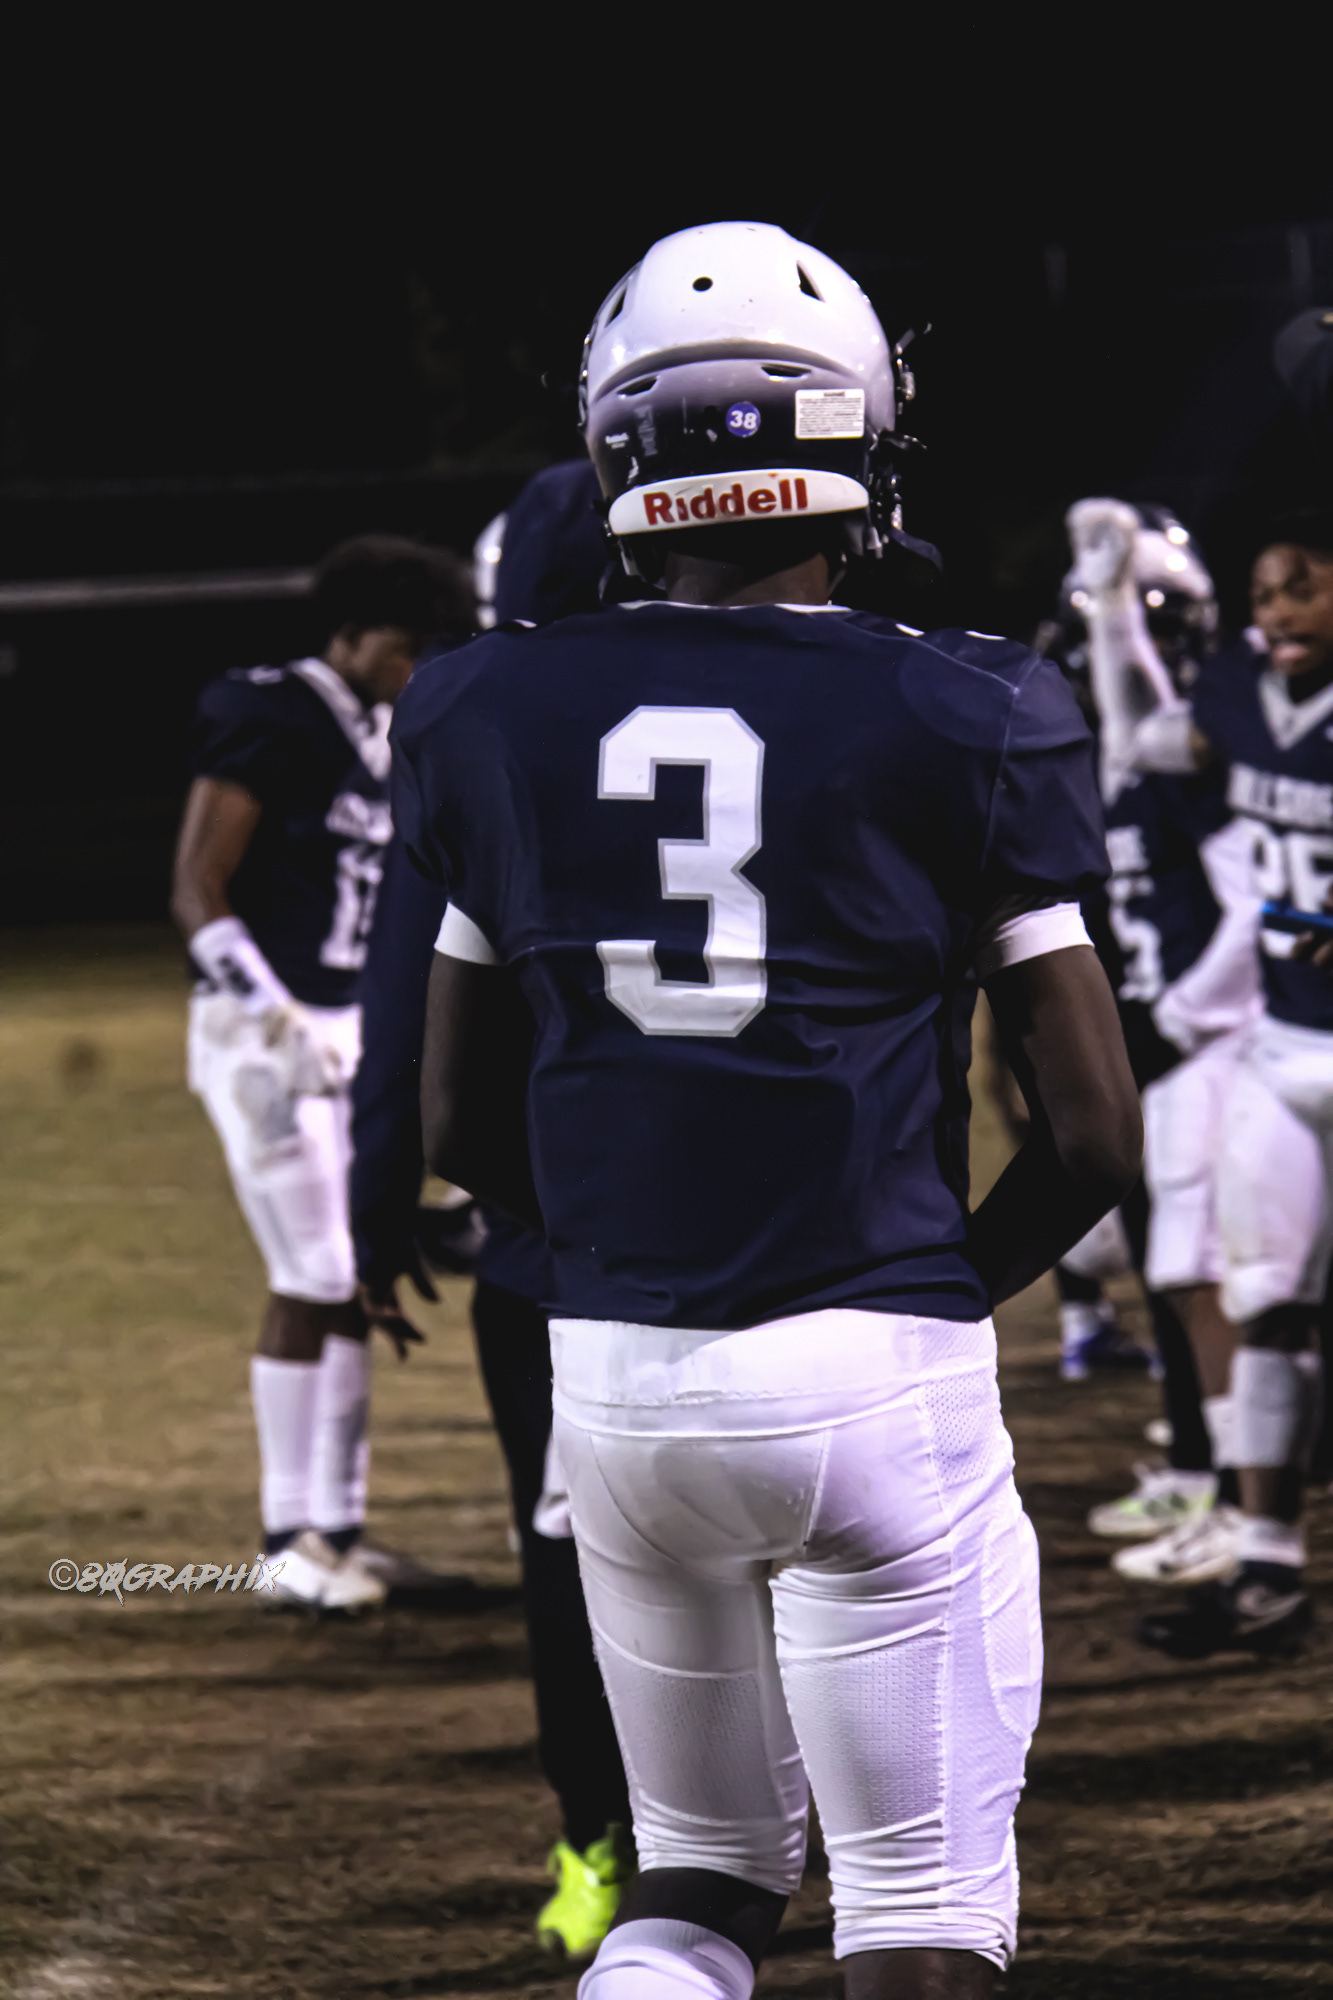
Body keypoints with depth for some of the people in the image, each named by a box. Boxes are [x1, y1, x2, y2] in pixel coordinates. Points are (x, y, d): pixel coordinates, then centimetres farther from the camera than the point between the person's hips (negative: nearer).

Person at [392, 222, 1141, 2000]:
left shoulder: (501, 725, 4)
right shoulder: (952, 728, -7)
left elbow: (463, 1128, 12)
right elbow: (1095, 1133, -5)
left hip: (614, 1379, 4)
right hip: (876, 1377, -4)